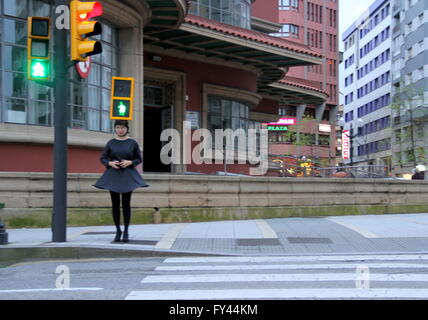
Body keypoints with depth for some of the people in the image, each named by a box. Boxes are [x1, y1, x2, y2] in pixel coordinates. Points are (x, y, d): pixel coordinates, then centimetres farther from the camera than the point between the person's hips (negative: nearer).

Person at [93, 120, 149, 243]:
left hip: (127, 176, -1)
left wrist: (130, 162, -13)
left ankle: (126, 231, 9)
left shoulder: (132, 143, 3)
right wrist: (110, 163, -12)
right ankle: (118, 230, 13)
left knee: (126, 204, 0)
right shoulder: (111, 143, 5)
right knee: (115, 204, 4)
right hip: (113, 176, 1)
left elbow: (139, 159, 6)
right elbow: (103, 158, 8)